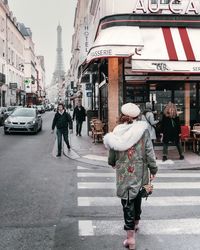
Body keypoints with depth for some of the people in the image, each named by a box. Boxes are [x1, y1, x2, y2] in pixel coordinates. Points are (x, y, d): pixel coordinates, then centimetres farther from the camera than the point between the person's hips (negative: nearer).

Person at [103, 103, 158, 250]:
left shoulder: (117, 132, -7)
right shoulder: (143, 130, -10)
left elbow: (112, 153, 2)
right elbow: (149, 152, -9)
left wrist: (113, 163, 24)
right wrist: (153, 170, 3)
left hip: (124, 174, -1)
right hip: (140, 172, 1)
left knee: (127, 201, 4)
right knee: (137, 197, 22)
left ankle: (131, 237, 3)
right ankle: (136, 223, 44)